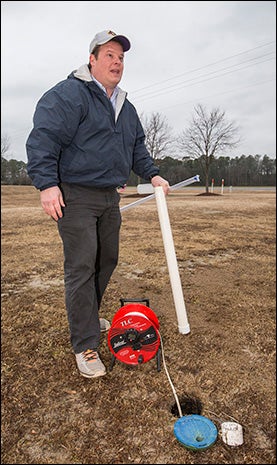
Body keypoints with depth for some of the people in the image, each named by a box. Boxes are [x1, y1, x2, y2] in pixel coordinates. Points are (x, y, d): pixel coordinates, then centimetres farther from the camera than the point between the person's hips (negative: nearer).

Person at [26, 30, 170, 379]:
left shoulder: (126, 107, 19)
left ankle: (88, 317, 36)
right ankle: (85, 345, 4)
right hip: (75, 197, -8)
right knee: (81, 268, -8)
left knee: (107, 261, 15)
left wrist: (152, 174, 12)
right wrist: (47, 184, -24)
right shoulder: (68, 94, -7)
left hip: (110, 198, 9)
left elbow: (137, 147, 25)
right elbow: (43, 137, -16)